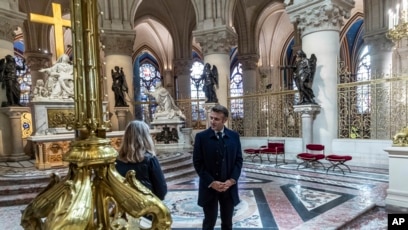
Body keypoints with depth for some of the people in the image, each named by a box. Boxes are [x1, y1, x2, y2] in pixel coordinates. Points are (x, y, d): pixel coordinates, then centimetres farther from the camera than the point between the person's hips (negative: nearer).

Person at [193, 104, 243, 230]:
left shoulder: (234, 136, 0)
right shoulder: (201, 137, -7)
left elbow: (239, 160, 2)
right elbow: (197, 163, -8)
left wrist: (231, 180, -10)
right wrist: (211, 182, -14)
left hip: (229, 187, 2)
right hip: (209, 187, -2)